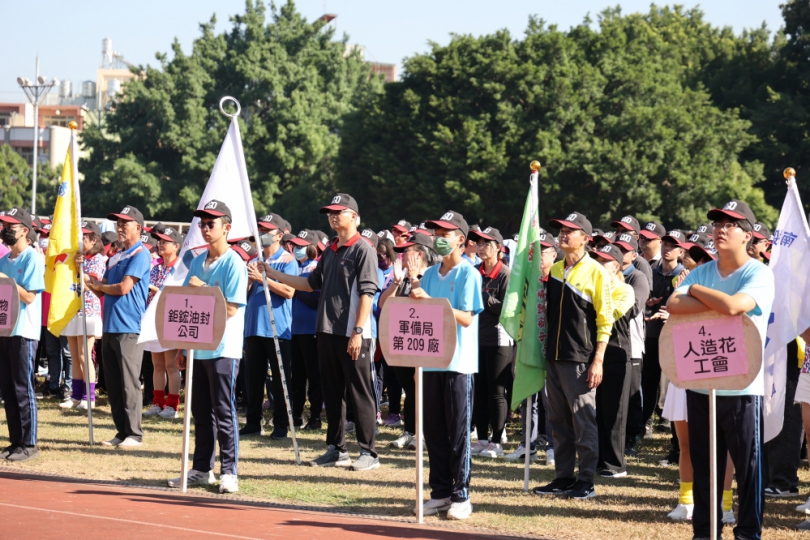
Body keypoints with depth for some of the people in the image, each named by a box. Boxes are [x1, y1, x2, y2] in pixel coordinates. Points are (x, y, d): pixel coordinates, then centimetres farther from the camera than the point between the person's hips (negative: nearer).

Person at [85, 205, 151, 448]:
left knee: (129, 383, -7)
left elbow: (123, 288, -14)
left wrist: (97, 285, 0)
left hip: (129, 328, -8)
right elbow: (104, 291, 19)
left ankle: (134, 434, -4)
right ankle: (121, 432, 13)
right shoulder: (115, 258, 20)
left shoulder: (140, 254, -6)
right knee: (113, 385, 8)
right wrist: (92, 283, 0)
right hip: (109, 327, 8)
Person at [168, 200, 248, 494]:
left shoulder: (234, 263, -8)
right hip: (197, 347, 7)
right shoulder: (198, 262, 13)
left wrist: (203, 290, -16)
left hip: (224, 349, -7)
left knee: (224, 412, -4)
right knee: (200, 411, 10)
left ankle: (229, 472, 1)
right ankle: (202, 469, 17)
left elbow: (231, 308, -14)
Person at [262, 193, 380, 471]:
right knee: (332, 393, 11)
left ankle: (368, 452, 0)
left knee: (360, 393, -4)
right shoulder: (329, 251, 16)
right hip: (327, 332, 8)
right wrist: (274, 274, 19)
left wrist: (358, 332, -20)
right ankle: (336, 449, 18)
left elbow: (367, 293, -15)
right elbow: (313, 283, 24)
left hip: (352, 335, -8)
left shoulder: (363, 250, -9)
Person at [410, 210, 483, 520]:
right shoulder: (430, 275, 14)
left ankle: (461, 496, 2)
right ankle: (440, 493, 14)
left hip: (458, 363, -6)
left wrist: (430, 301, -20)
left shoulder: (469, 274, -5)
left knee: (458, 431, -3)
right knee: (434, 431, 7)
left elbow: (466, 318, -14)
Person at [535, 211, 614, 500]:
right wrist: (544, 351, 13)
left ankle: (586, 481, 2)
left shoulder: (595, 272, -6)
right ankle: (563, 478, 16)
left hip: (580, 360, -6)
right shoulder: (554, 270, 13)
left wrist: (598, 360, -14)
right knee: (559, 422, 10)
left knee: (583, 422, -3)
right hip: (554, 357, 7)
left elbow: (605, 319, -8)